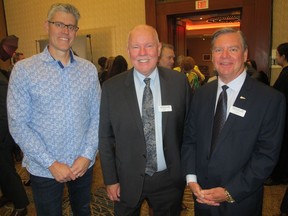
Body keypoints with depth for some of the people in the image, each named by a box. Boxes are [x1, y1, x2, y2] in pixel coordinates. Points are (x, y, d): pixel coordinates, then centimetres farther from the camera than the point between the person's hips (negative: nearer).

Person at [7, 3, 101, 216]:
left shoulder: (89, 69, -1)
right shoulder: (24, 69, -9)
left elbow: (96, 116, 0)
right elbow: (18, 125, -10)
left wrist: (87, 155, -9)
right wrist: (51, 163, -13)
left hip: (83, 164, 3)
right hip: (44, 169, -2)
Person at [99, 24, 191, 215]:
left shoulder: (179, 81, -8)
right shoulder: (111, 87, -9)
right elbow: (105, 137, -3)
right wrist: (110, 180, -1)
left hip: (169, 179, 1)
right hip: (127, 181, 0)